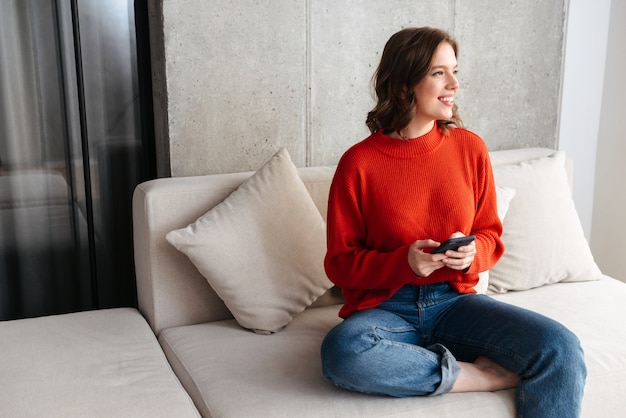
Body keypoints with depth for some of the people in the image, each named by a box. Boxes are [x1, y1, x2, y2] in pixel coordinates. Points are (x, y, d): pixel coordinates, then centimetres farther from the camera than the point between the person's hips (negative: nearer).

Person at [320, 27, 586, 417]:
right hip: (386, 306, -2)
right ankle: (482, 375, -17)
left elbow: (491, 235, 11)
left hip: (453, 301, 2)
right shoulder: (359, 162, -8)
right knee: (342, 352, -36)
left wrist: (473, 253, -13)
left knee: (560, 348, -23)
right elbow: (340, 263, -4)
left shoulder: (470, 147, 1)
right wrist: (405, 262, -20)